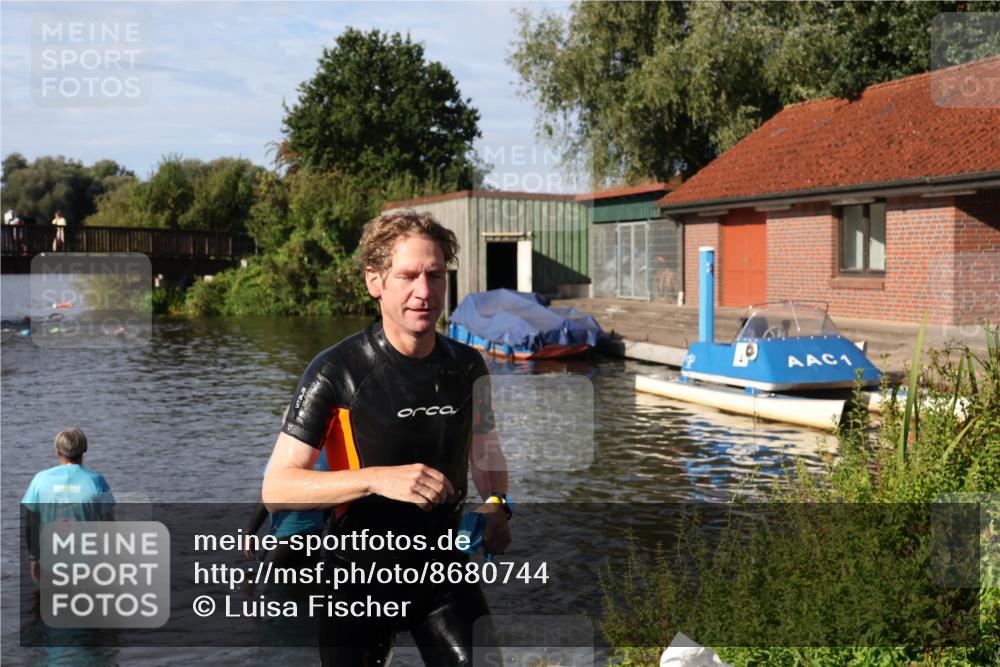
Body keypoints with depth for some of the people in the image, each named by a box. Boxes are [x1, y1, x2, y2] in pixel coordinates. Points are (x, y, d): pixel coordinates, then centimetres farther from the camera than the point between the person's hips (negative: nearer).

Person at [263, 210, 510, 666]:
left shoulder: (467, 366, 0)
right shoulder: (337, 371, -14)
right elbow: (277, 488, -18)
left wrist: (495, 505, -3)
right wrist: (378, 479, -29)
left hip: (444, 568, 3)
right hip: (360, 576, -3)